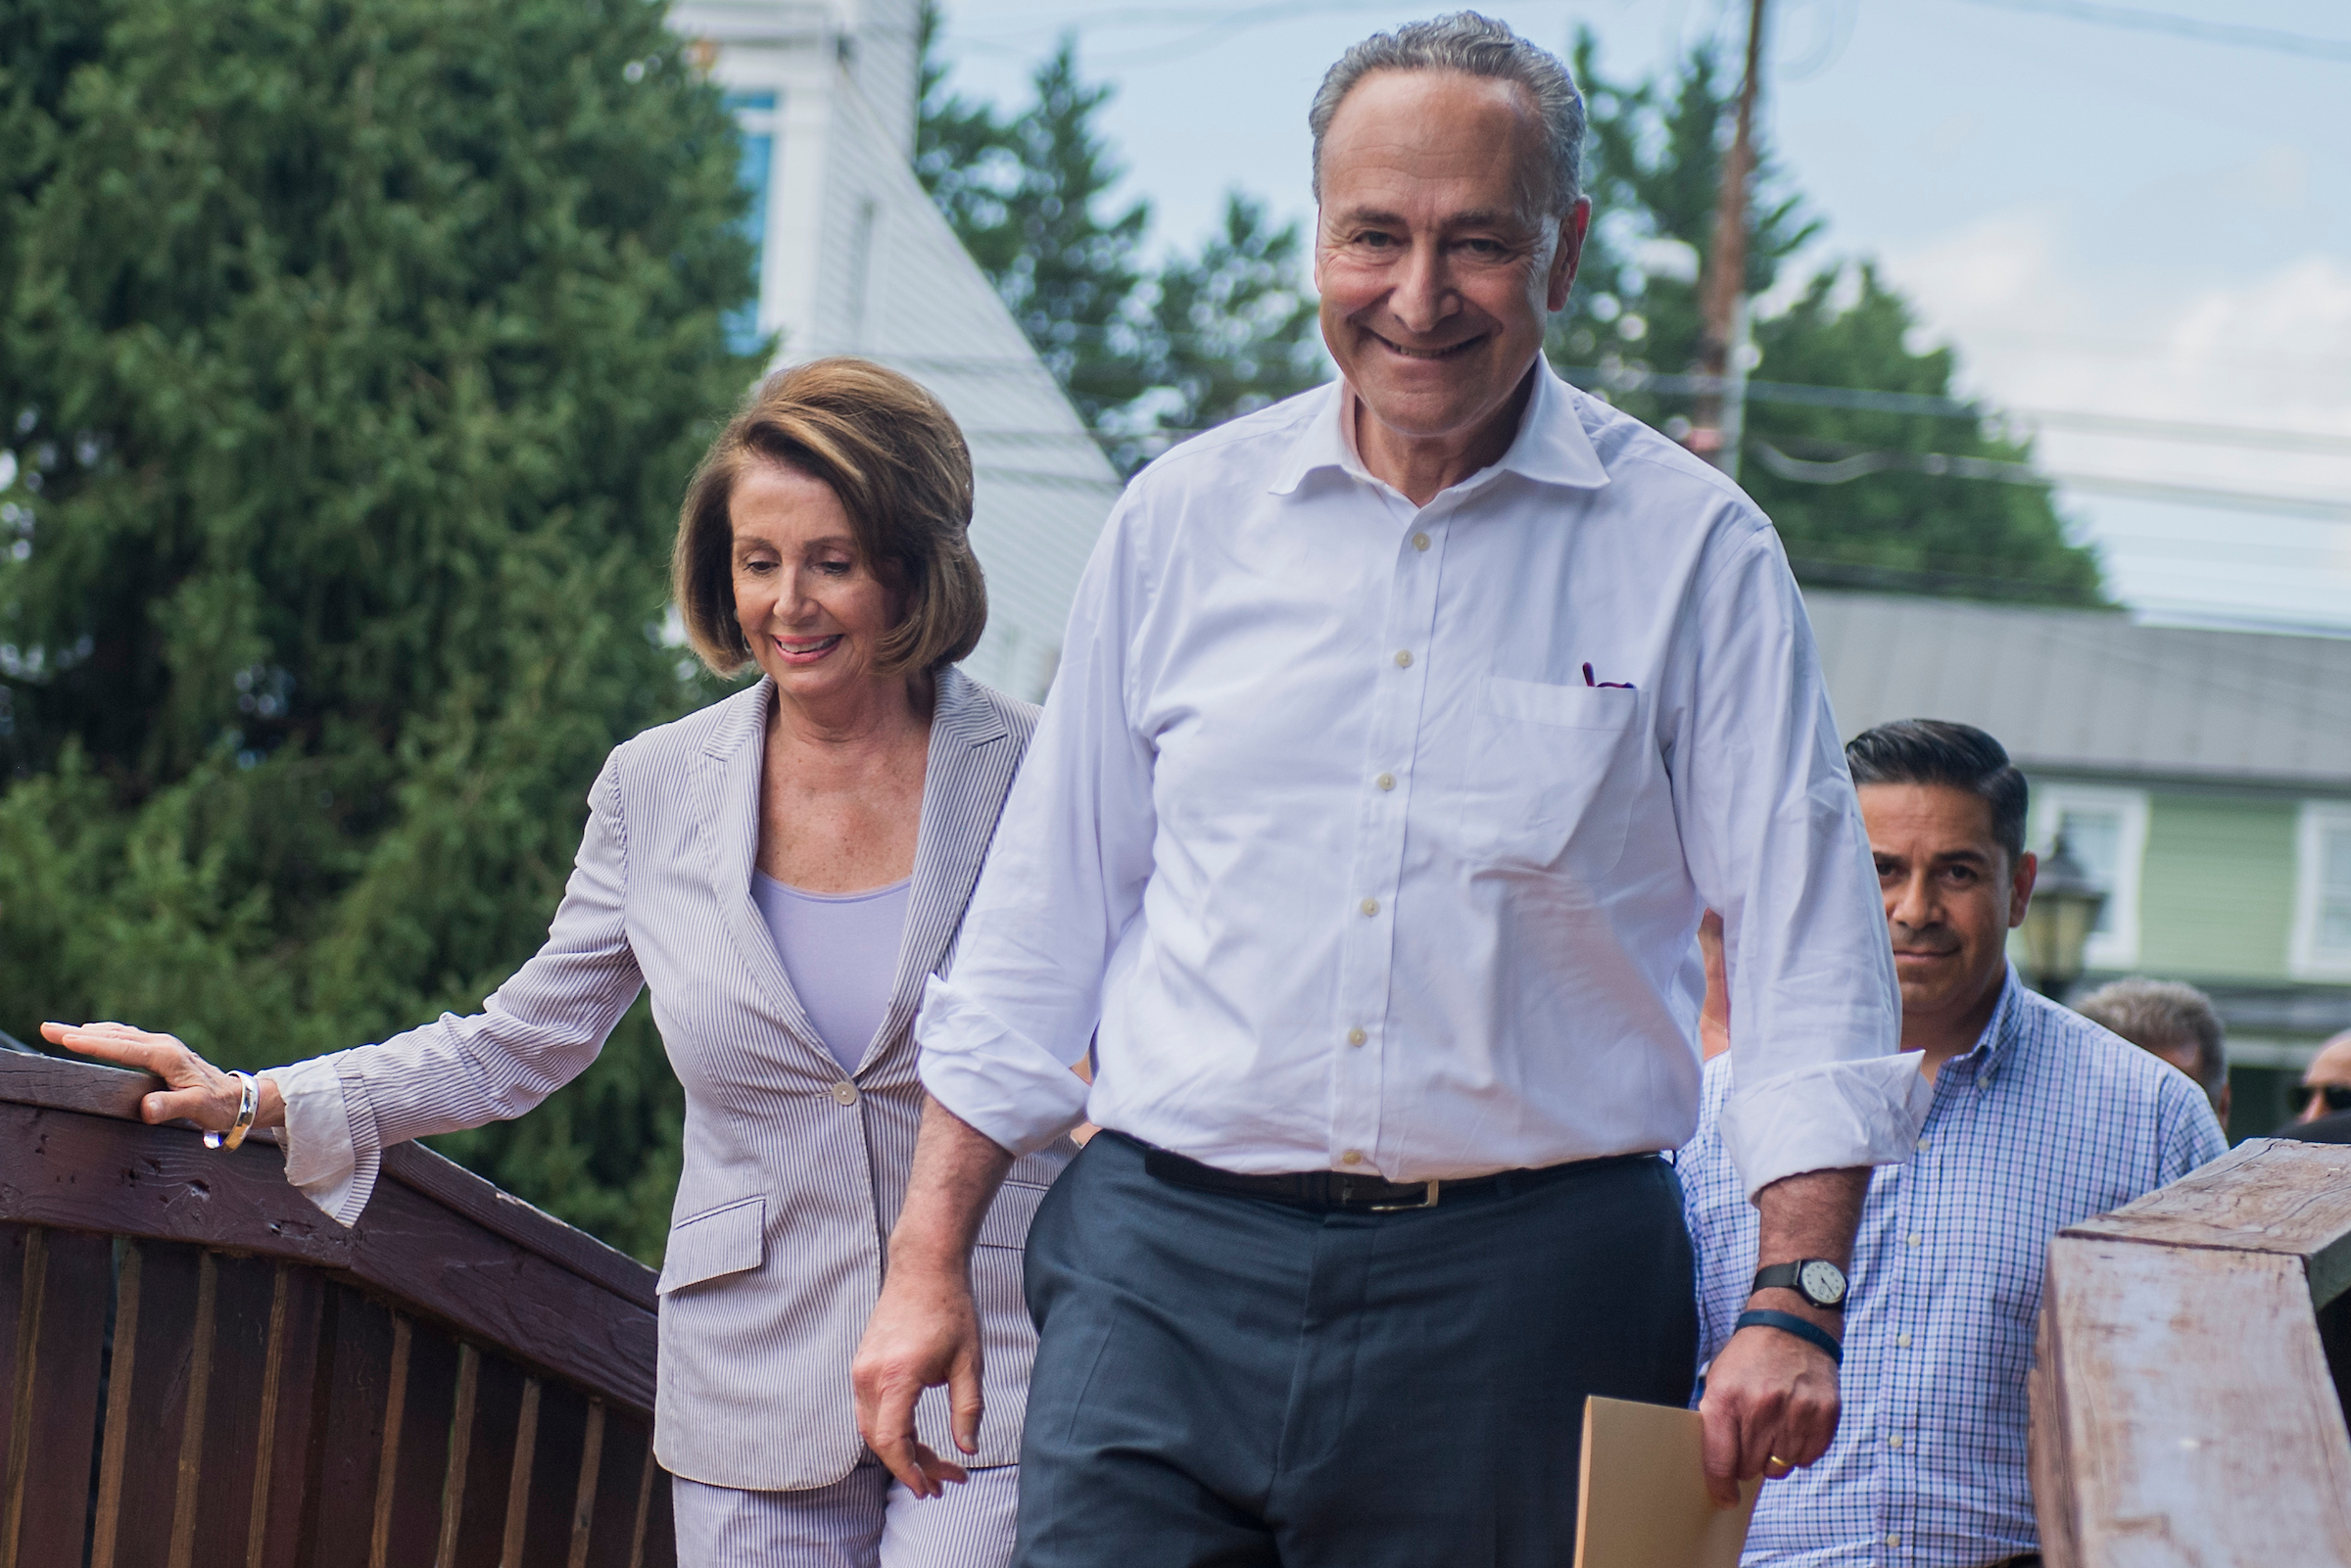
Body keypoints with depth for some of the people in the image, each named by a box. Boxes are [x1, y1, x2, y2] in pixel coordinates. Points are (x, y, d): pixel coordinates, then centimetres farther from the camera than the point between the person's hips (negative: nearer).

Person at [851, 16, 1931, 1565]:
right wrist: (928, 1260, 10)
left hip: (1520, 1299, -1)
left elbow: (1807, 947, -1)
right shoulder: (1186, 518, 9)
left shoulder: (1689, 547, 1)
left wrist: (1794, 1305, -11)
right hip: (1169, 1263, 2)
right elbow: (1043, 914, 13)